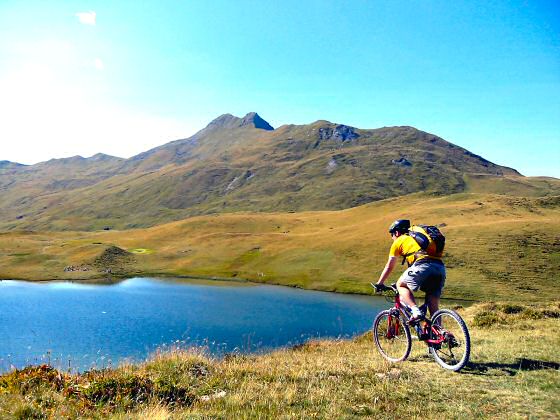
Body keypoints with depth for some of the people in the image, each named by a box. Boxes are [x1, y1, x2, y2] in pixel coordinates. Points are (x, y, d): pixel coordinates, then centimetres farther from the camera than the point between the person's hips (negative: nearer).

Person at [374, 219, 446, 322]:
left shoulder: (399, 241, 18)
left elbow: (389, 267, 22)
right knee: (434, 308, 13)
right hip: (440, 267, 7)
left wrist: (379, 284, 33)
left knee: (401, 285, 15)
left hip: (423, 265, -6)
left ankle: (416, 312, -4)